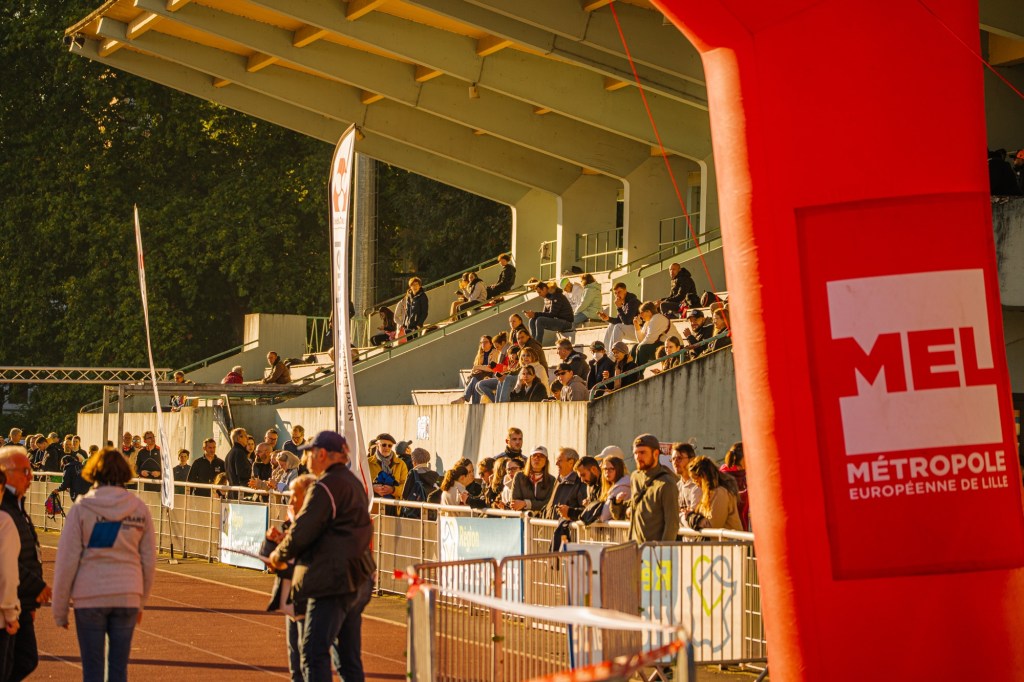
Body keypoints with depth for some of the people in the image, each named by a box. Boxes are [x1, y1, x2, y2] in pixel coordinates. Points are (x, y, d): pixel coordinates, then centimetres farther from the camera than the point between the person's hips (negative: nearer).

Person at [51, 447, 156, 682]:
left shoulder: (81, 509, -6)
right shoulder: (140, 509, 2)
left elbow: (66, 561, -5)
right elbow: (149, 561, 7)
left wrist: (59, 610, 3)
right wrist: (141, 602, 19)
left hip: (90, 597, -2)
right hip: (127, 596, 2)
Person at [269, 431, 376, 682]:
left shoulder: (325, 487, -14)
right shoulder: (353, 482, 16)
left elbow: (302, 532, -16)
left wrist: (280, 555, 3)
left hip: (333, 581, -10)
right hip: (359, 582, 10)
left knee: (314, 652, -10)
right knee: (349, 657, 14)